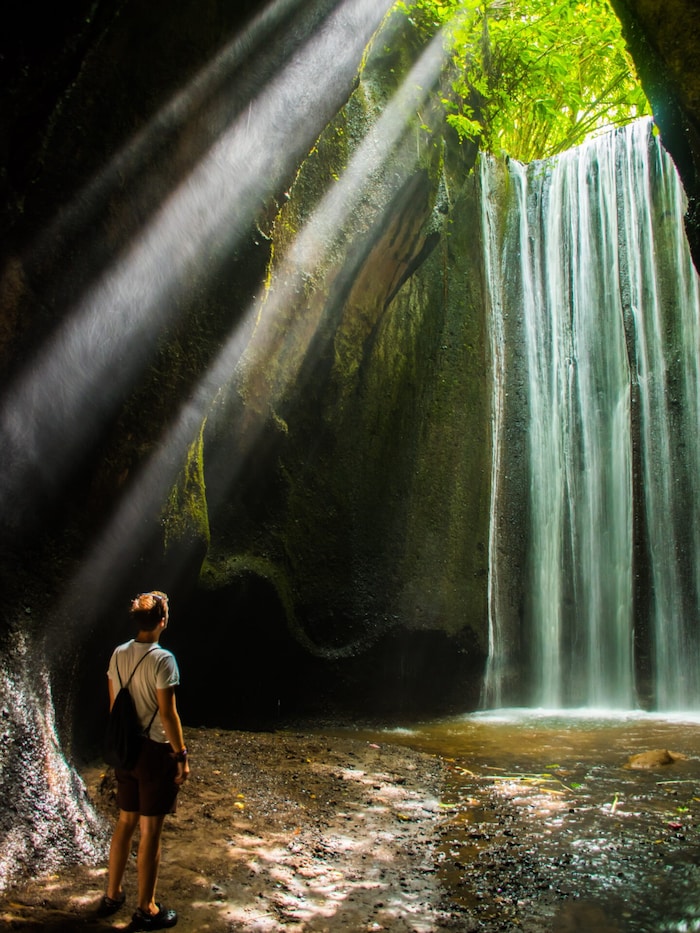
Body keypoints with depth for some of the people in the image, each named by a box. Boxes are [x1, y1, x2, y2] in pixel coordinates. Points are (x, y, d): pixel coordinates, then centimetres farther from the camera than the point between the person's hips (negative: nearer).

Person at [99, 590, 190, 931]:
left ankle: (112, 895, 34)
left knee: (125, 822, 21)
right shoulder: (162, 659, -20)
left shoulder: (118, 654, 1)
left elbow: (114, 705, 9)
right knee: (150, 830, 5)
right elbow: (167, 713, -19)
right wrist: (181, 755, -10)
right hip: (155, 750, -7)